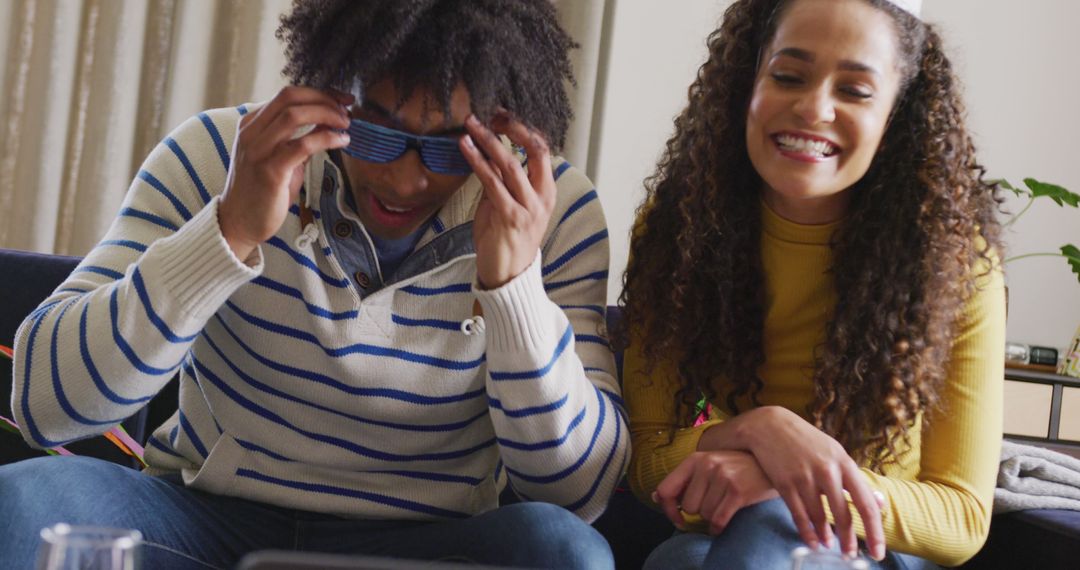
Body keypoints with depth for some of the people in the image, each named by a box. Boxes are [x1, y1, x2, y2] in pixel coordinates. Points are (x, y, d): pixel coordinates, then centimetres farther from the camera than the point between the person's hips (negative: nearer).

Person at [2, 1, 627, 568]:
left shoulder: (554, 211, -8)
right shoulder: (219, 156, -10)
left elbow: (581, 489, -12)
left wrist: (514, 280, -26)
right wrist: (234, 230, -29)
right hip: (209, 518, -1)